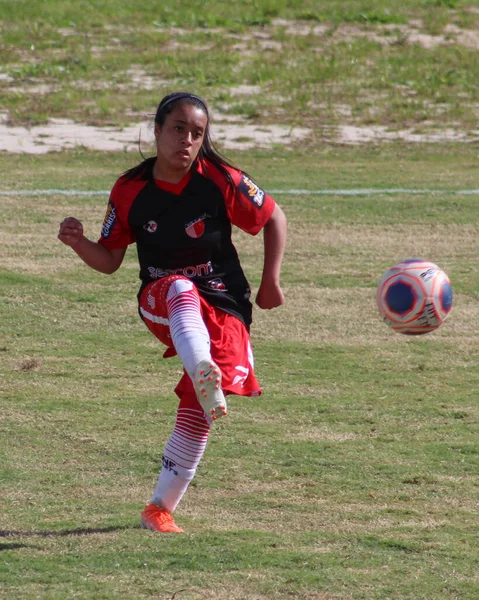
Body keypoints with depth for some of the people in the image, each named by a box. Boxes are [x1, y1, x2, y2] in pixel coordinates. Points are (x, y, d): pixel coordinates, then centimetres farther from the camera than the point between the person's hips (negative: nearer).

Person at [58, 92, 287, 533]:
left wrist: (271, 281, -1)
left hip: (223, 306, 0)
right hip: (160, 303, 1)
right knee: (181, 288, -38)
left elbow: (274, 219, 3)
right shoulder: (130, 190, -3)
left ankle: (161, 508, 1)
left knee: (198, 412, -15)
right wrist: (78, 243, -16)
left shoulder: (221, 181, -10)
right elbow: (110, 260, 4)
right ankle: (204, 377, -64)